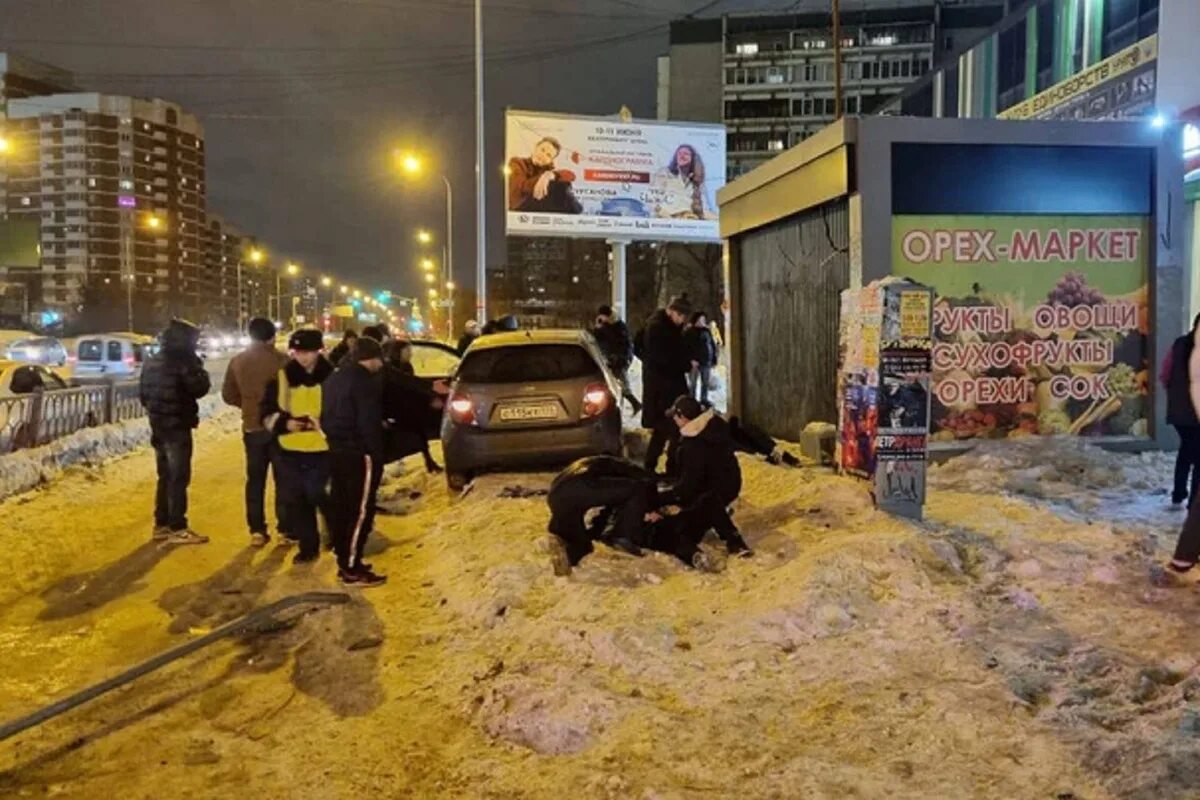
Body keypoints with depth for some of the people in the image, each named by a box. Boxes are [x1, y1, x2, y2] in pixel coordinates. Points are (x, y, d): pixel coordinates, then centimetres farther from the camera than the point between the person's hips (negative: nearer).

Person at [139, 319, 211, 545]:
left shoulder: (152, 362, 12)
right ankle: (177, 528, -4)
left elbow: (143, 393, 17)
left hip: (158, 426, 9)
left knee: (165, 476, 15)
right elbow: (199, 388, -16)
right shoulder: (182, 362, -15)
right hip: (177, 426, -8)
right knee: (178, 478, -5)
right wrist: (199, 368, -1)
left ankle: (161, 524, 19)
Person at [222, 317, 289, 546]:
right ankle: (285, 529, 7)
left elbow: (228, 395, 6)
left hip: (252, 428, 4)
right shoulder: (282, 360, -14)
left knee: (255, 480, 11)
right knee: (283, 479, 6)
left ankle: (257, 530, 12)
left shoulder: (237, 361, 0)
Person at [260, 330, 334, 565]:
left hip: (323, 450, -3)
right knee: (295, 501, 9)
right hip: (290, 451, 4)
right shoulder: (282, 377, 3)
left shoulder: (332, 377, -4)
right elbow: (267, 412, 7)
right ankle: (308, 546, 24)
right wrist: (284, 423, -13)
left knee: (323, 498, -6)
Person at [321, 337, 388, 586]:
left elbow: (327, 416, 17)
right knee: (360, 511, -4)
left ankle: (345, 561, 23)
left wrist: (333, 439, 20)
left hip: (337, 450, 10)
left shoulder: (334, 379, 14)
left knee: (341, 507, 14)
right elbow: (369, 424, -19)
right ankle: (351, 570, -2)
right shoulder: (365, 382, -16)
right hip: (359, 453, -10)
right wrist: (377, 455, -13)